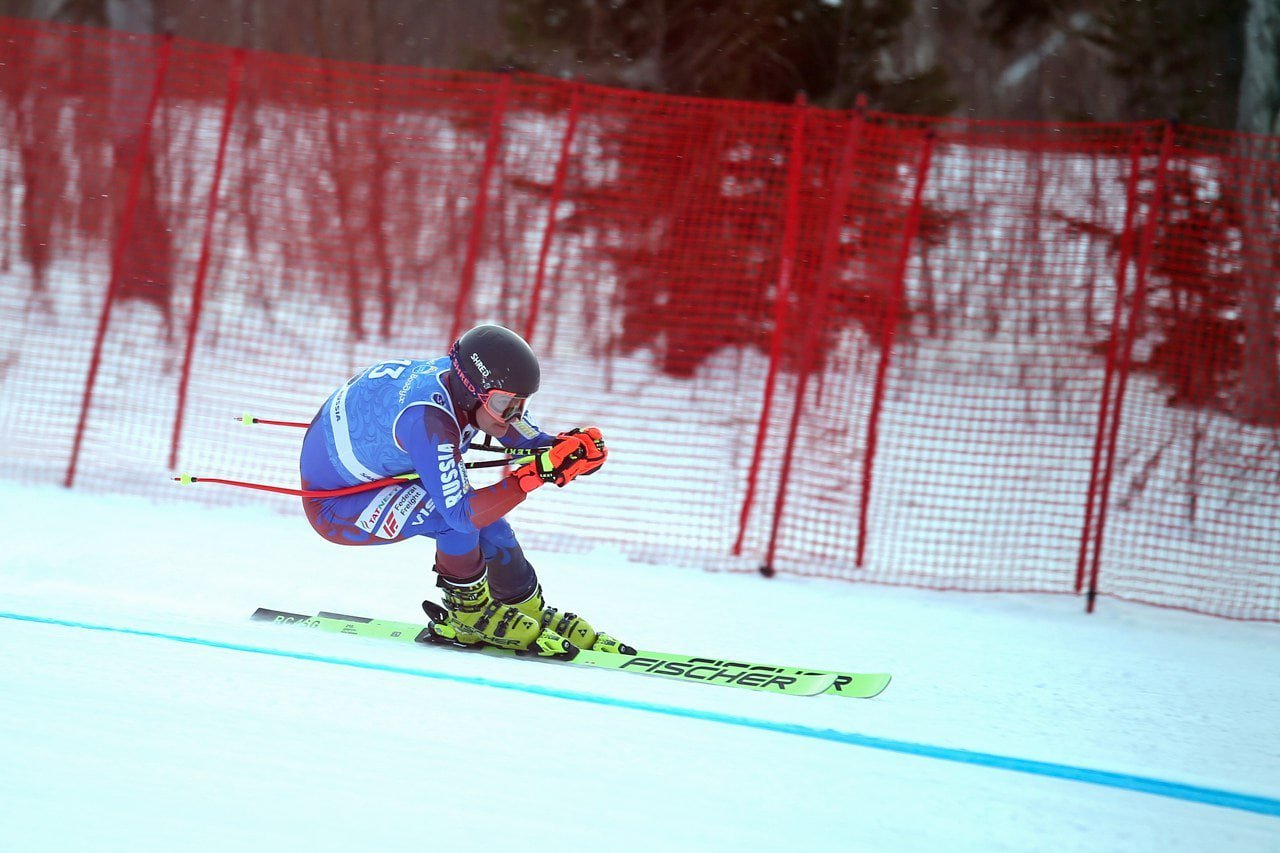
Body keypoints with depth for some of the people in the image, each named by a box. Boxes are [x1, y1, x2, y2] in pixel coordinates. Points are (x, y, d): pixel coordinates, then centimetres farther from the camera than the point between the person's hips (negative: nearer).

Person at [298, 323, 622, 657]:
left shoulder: (465, 382, -15)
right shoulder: (428, 420, -39)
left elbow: (530, 441, -4)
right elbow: (460, 513, -39)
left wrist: (568, 447, -25)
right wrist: (537, 473, -45)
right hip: (331, 503, -8)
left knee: (487, 522, -2)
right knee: (455, 518, -27)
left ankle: (533, 616, 19)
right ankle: (470, 615, -4)